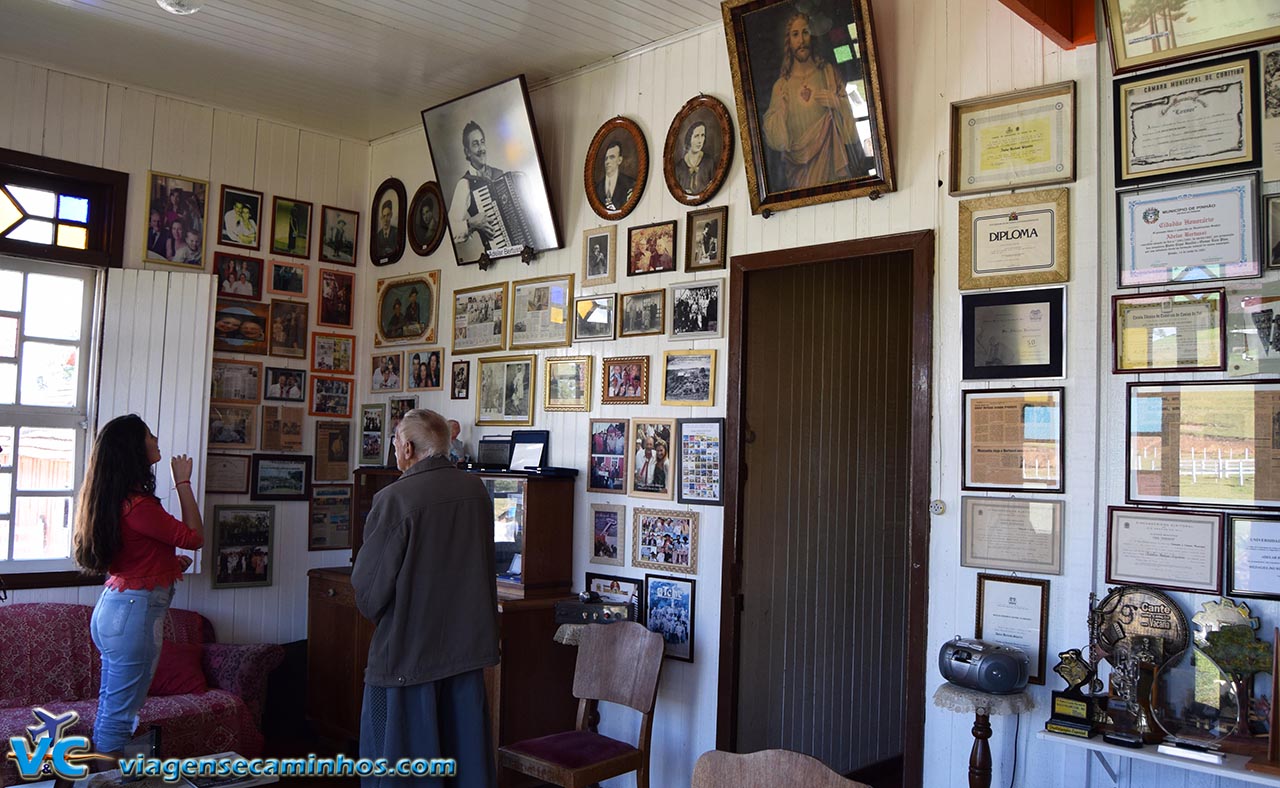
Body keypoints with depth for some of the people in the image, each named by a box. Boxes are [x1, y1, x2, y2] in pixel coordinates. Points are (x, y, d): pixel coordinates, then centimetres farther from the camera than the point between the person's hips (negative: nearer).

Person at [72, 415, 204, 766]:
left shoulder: (112, 499, 9)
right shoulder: (139, 505, -21)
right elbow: (194, 537, -11)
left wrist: (168, 562, 10)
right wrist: (183, 482, -7)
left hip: (112, 605, 10)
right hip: (135, 611, -10)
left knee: (110, 706, 18)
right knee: (120, 713, 0)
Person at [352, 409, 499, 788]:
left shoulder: (394, 499, -17)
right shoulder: (476, 490, 0)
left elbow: (367, 584, -11)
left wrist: (375, 612, 9)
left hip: (407, 648, -5)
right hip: (467, 643, 5)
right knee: (465, 753, 16)